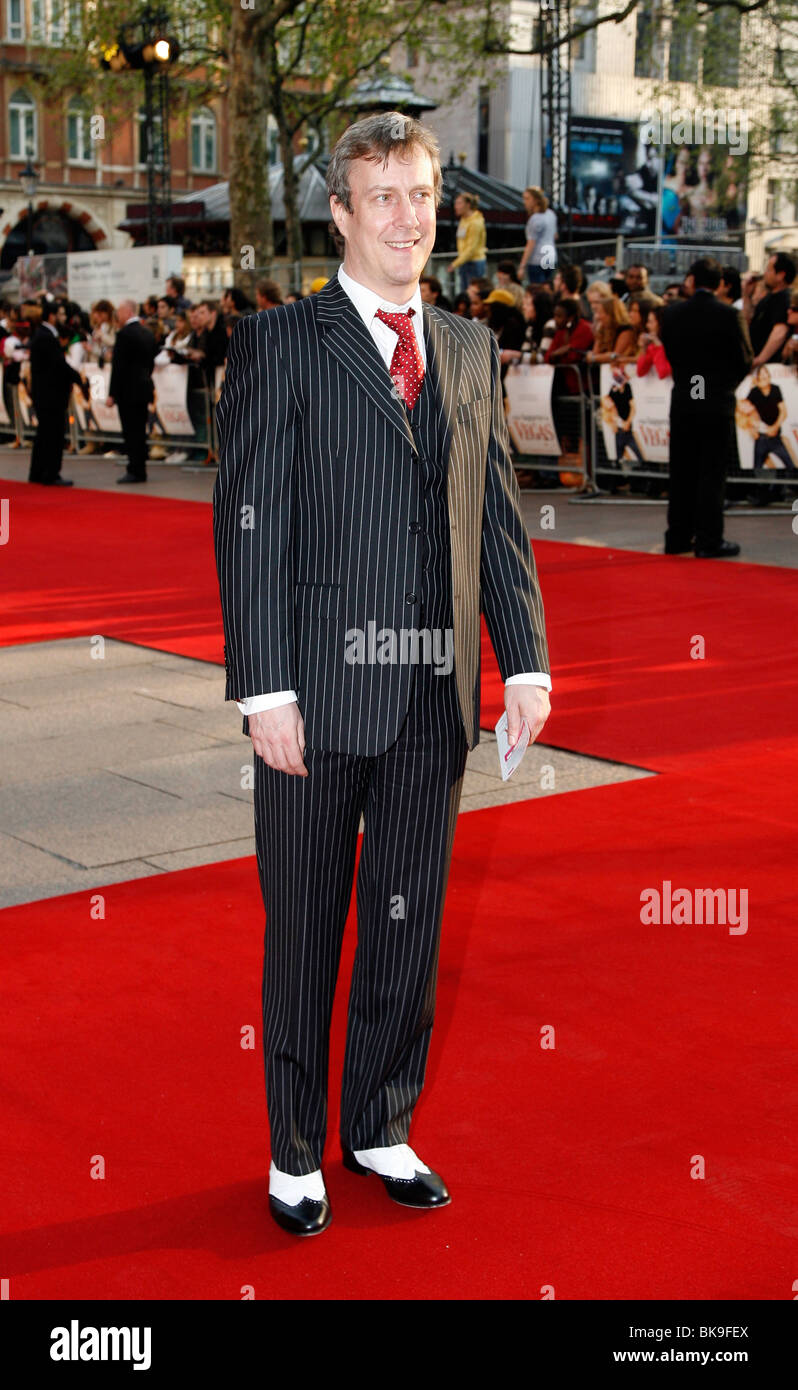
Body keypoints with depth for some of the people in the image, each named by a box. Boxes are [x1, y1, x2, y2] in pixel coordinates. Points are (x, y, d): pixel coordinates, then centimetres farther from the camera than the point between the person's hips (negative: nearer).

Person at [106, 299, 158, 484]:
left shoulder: (124, 334, -13)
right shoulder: (147, 333, 12)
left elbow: (118, 366, -15)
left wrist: (112, 394, -12)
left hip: (128, 392, -8)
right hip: (144, 389, 8)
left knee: (131, 432, -5)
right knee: (139, 431, 11)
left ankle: (135, 471, -4)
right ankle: (139, 470, 15)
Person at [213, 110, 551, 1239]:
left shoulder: (470, 350, 12)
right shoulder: (277, 343, -2)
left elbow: (499, 516, 13)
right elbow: (249, 526, -7)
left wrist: (524, 658, 4)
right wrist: (264, 689, -13)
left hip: (435, 694, 5)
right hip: (319, 690, -4)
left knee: (410, 924, 14)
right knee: (304, 928, 8)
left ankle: (382, 1129, 32)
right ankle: (295, 1149, 25)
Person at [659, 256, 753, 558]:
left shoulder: (672, 314, -2)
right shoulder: (729, 315, -11)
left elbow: (670, 353, 7)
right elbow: (745, 360, -7)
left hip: (682, 401, 3)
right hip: (718, 403, -3)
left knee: (682, 472, 11)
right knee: (712, 473, 1)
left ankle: (678, 536, 16)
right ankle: (708, 540, 1)